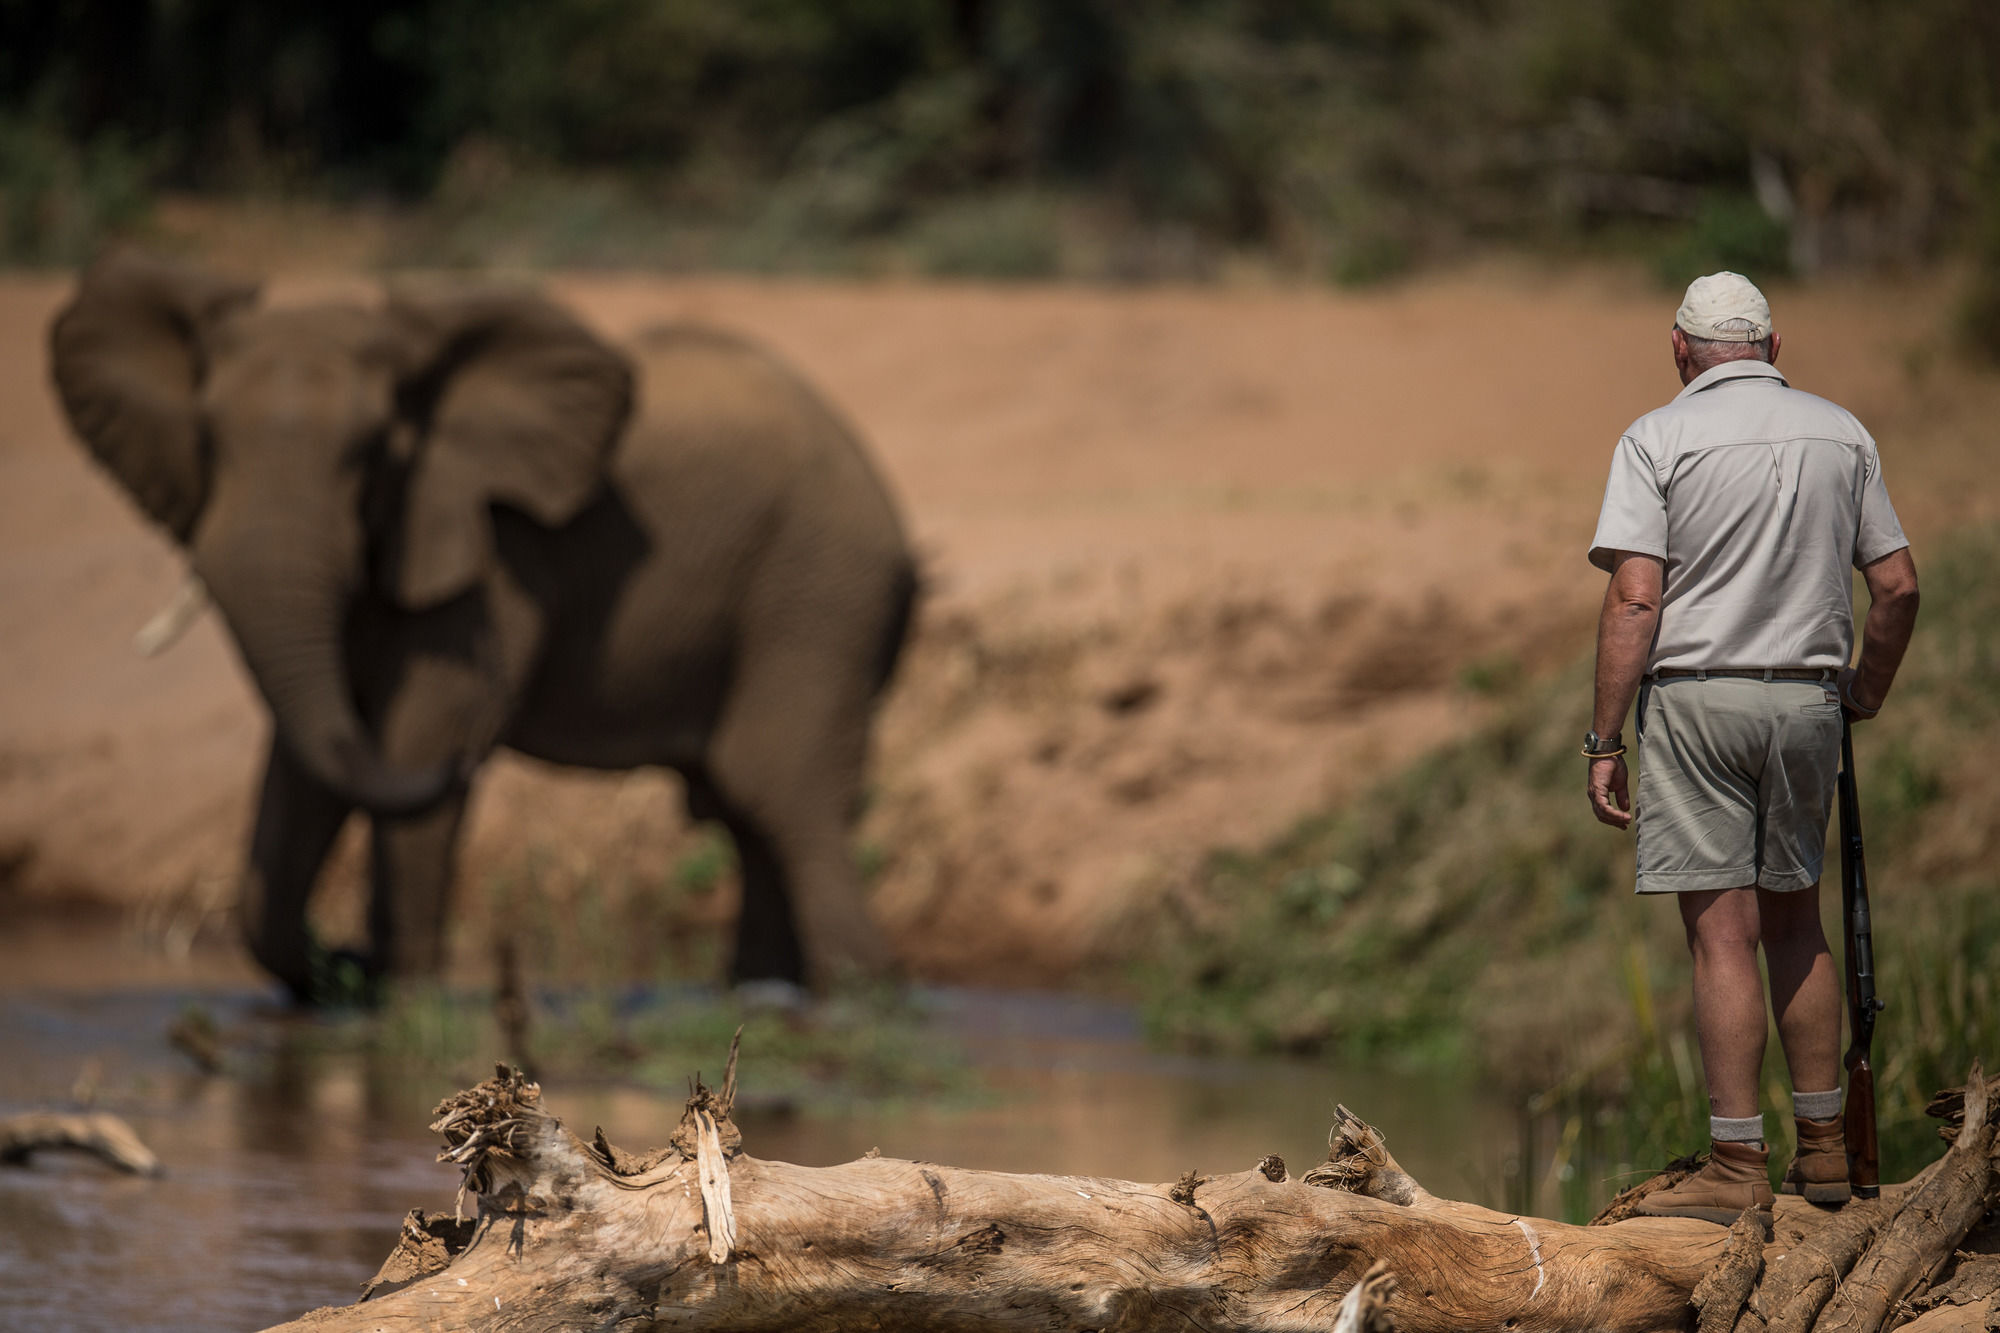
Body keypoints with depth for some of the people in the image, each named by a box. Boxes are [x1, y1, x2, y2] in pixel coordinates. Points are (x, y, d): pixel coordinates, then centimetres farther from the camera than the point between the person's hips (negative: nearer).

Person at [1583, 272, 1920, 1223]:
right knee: (1795, 923, 16)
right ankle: (1824, 1151, 18)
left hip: (1698, 698, -4)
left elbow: (1635, 599, -12)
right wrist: (1866, 691, 24)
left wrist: (1606, 741, -9)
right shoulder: (1841, 434, 8)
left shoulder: (1659, 439, -5)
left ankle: (1738, 1169, -5)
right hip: (1808, 697, 4)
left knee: (1723, 933, -5)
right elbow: (1898, 585, 8)